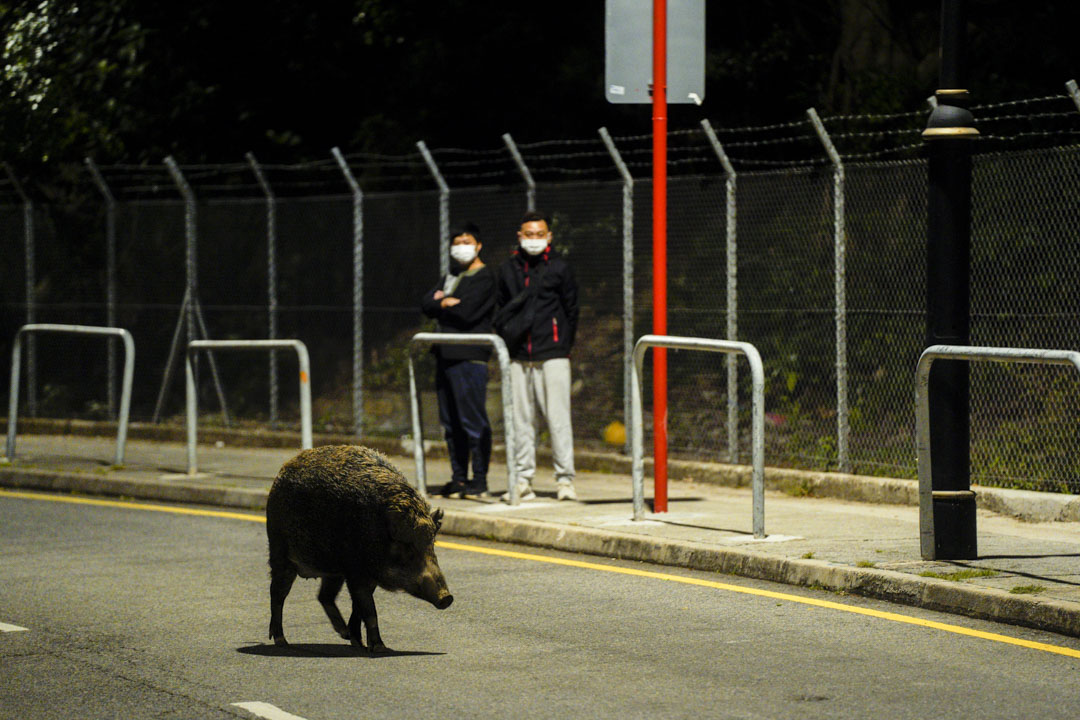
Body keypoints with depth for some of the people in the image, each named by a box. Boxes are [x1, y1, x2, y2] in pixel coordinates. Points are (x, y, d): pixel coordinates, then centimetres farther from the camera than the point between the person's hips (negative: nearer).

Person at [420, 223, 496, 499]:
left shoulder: (484, 277, -5)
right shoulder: (452, 275, 21)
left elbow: (465, 313, -16)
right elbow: (426, 303, 10)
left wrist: (439, 304, 0)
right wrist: (445, 303, -9)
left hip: (470, 357, -9)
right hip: (446, 356, 9)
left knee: (473, 420, -8)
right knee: (451, 422, 10)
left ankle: (480, 481, -6)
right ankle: (459, 478, 15)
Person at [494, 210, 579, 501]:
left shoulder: (559, 268, 5)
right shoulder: (508, 270, 13)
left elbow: (571, 311, 8)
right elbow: (500, 311, 20)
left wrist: (564, 345, 5)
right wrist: (505, 341, 10)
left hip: (552, 356, -3)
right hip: (519, 357, 3)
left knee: (558, 417, -7)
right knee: (520, 419, 4)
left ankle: (565, 479, -5)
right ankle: (523, 479, 9)